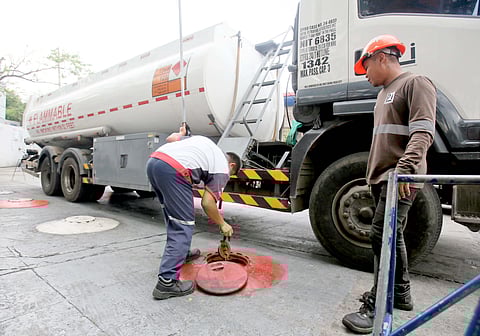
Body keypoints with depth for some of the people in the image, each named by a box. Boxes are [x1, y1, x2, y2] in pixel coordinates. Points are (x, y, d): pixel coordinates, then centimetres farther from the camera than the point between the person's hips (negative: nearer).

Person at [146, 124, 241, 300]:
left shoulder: (201, 139, 30)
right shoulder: (222, 169, 12)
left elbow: (170, 138, 27)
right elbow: (207, 203, 5)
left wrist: (181, 134, 48)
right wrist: (223, 224, 19)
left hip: (153, 160, 9)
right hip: (173, 170, -9)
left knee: (173, 216, 25)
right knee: (183, 226, 1)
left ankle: (180, 252, 43)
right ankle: (166, 282, 0)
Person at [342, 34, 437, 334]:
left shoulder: (416, 84, -5)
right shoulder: (385, 92, 22)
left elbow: (423, 132, -18)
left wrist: (405, 167, -30)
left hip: (401, 178, -9)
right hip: (381, 176, 9)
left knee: (383, 235, -13)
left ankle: (378, 308, -3)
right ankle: (400, 293, 29)